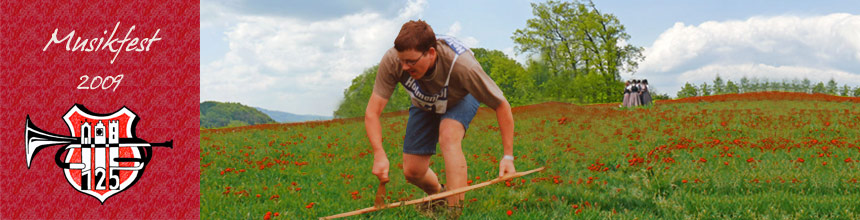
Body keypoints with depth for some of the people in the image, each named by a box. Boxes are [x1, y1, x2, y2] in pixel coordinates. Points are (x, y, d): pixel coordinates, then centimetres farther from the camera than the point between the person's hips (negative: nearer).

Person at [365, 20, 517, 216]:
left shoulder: (461, 65, -42)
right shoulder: (392, 61, -37)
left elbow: (501, 106, -29)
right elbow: (372, 112, -34)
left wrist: (508, 156, -32)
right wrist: (379, 154, -50)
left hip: (461, 99, -3)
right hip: (423, 105, 3)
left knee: (448, 137, -35)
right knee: (412, 172, -2)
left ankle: (455, 210, -29)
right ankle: (437, 194, 34)